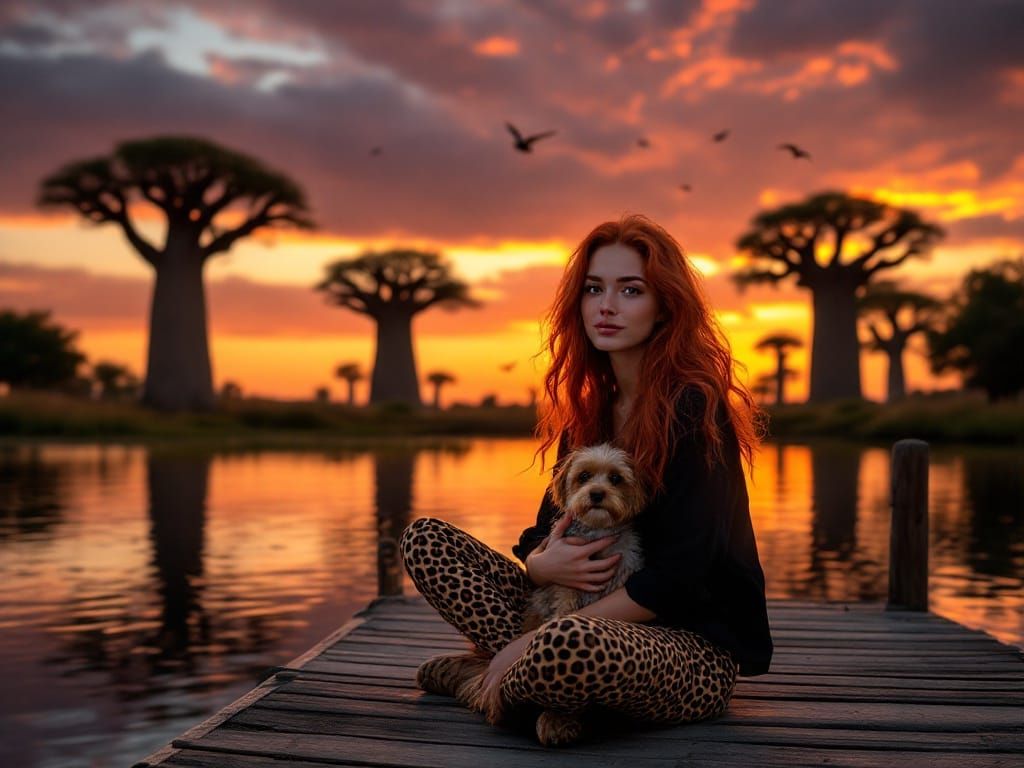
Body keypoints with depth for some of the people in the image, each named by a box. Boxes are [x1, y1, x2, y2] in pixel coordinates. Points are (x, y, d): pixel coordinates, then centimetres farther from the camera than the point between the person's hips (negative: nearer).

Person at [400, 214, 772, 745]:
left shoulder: (693, 408, -15)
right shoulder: (590, 412, 8)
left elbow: (678, 574, -21)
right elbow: (547, 533, 10)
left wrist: (534, 642, -21)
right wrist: (538, 565, -17)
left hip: (697, 647, -6)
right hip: (601, 621, 7)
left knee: (567, 648, -40)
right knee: (425, 539, -2)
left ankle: (483, 675, -8)